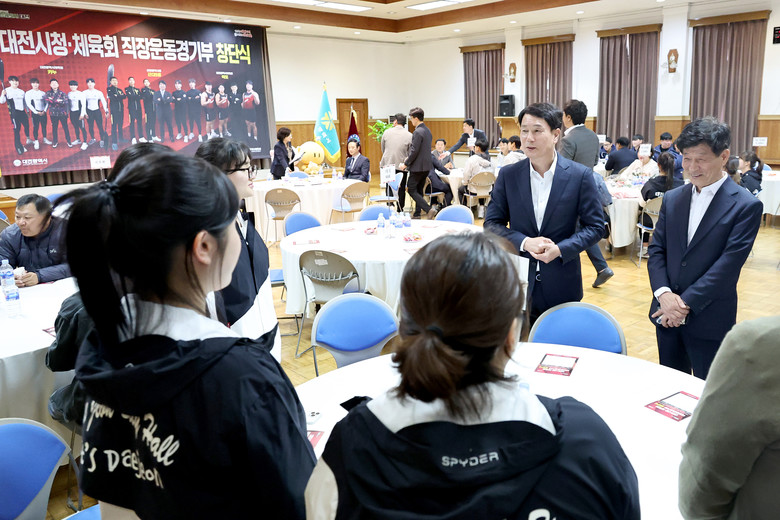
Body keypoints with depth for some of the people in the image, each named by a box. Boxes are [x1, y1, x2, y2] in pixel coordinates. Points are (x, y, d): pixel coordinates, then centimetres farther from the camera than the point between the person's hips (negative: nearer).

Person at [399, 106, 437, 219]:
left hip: (418, 167, -9)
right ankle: (417, 214, 22)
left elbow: (414, 151, -21)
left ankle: (429, 210, -15)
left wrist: (405, 164, -11)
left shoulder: (418, 132, -18)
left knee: (412, 190, -4)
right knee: (419, 190, 17)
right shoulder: (427, 131, 13)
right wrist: (408, 158, 19)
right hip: (426, 166, 9)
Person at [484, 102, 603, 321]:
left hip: (562, 285, -1)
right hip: (518, 282, 1)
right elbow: (492, 223, 2)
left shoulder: (580, 176, -5)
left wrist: (560, 249, -17)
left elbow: (595, 227, -1)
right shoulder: (508, 175, 0)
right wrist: (525, 242, -15)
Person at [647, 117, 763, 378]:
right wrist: (663, 293, -12)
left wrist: (686, 304, -18)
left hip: (709, 322, -4)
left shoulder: (746, 206, -8)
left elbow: (728, 265, -15)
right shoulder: (672, 199, 7)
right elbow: (656, 249, 4)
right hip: (667, 315, 5)